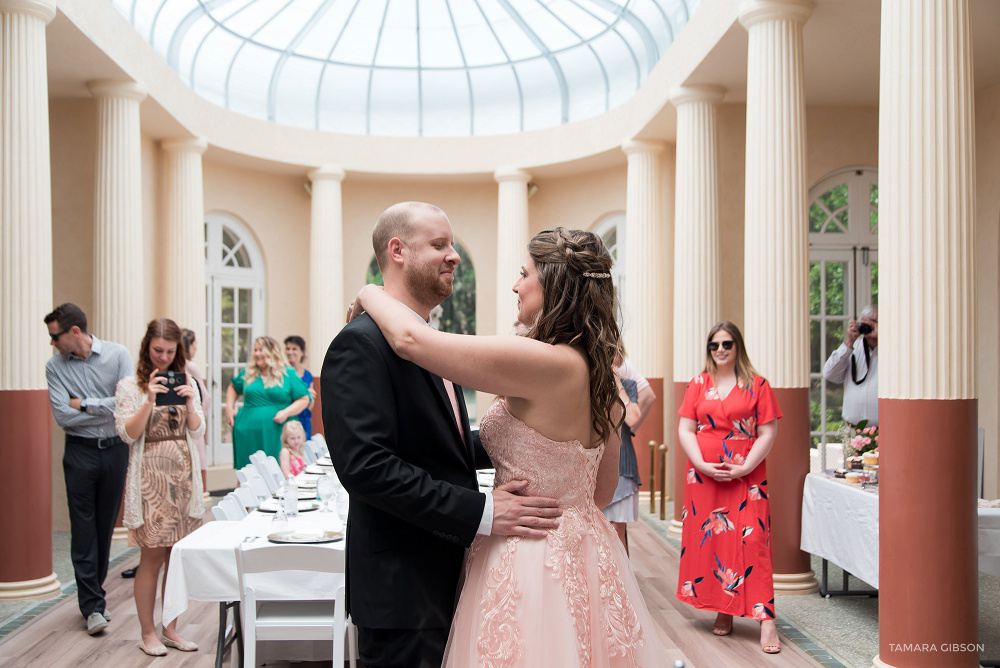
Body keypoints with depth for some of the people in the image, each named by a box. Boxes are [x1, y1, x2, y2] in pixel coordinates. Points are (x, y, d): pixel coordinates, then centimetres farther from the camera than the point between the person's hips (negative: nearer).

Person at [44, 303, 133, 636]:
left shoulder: (117, 355, -4)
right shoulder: (55, 366, -2)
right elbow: (63, 416, -10)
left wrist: (84, 403, -12)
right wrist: (108, 410, -11)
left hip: (115, 449, 1)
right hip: (80, 452, 0)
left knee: (106, 525, 10)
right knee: (83, 528, -2)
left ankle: (94, 594, 25)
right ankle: (93, 606, 4)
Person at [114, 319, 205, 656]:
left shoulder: (187, 383, 9)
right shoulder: (129, 386, -1)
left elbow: (197, 432, 7)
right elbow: (128, 434, -8)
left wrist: (189, 403, -11)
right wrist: (149, 400, -20)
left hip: (184, 475, 4)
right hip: (150, 477, -4)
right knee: (152, 557, -1)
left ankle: (170, 628, 18)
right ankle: (147, 632, 13)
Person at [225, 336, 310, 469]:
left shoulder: (288, 374, 3)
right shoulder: (247, 373, 13)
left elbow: (304, 399, 1)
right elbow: (233, 388, 30)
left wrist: (286, 412, -13)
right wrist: (229, 407, 14)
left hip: (276, 434, -3)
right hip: (248, 434, 3)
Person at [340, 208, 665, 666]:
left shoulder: (545, 362, -24)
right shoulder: (601, 374, 2)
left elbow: (410, 338, -23)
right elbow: (602, 492, 11)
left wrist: (370, 294, -4)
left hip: (530, 559, -8)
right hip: (588, 554, 8)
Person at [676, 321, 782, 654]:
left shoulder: (757, 385, 1)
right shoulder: (698, 384, 8)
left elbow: (767, 434, -3)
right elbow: (685, 430, 4)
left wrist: (744, 468, -13)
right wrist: (703, 465, -9)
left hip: (746, 476, -3)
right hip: (703, 476, 3)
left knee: (752, 541, -8)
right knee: (708, 539, 5)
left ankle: (766, 620, -4)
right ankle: (723, 611, 19)